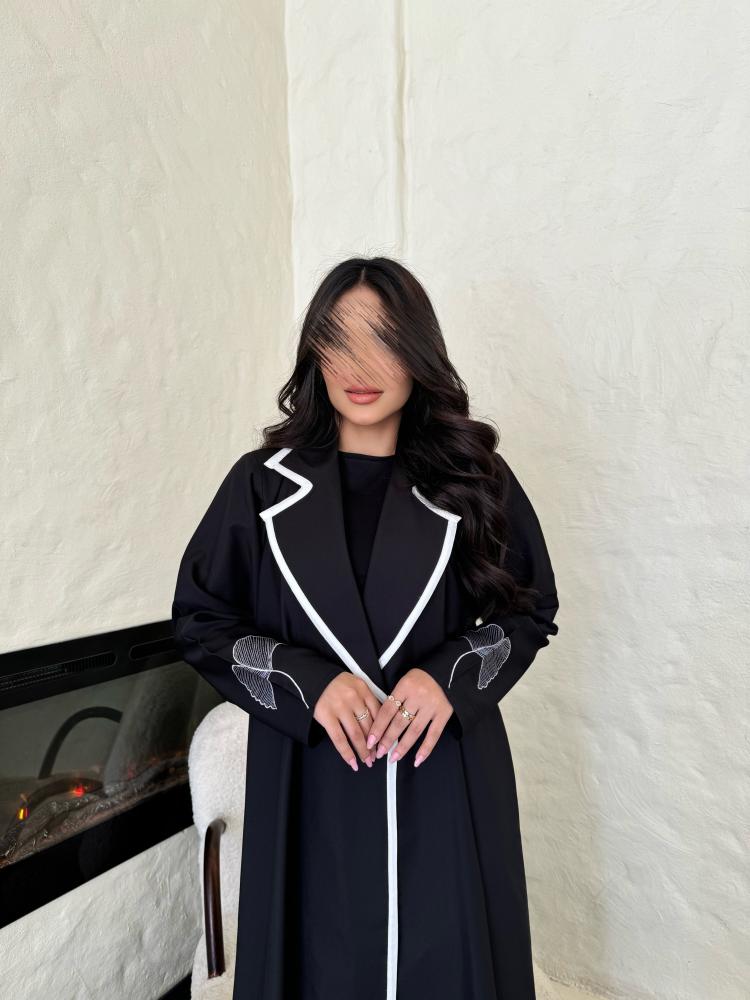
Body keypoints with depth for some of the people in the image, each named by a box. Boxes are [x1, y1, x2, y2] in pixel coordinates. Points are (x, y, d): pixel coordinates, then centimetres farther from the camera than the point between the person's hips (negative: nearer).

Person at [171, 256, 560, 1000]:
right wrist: (308, 684, -14)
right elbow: (198, 619, 1)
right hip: (309, 778, 0)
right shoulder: (261, 484, -4)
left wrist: (451, 675, -14)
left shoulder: (475, 478, -3)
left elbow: (532, 608, 4)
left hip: (448, 776, 1)